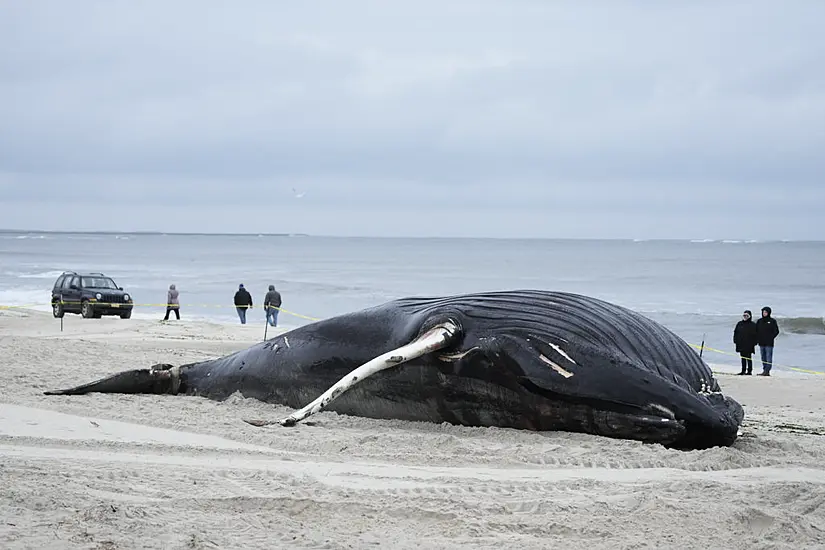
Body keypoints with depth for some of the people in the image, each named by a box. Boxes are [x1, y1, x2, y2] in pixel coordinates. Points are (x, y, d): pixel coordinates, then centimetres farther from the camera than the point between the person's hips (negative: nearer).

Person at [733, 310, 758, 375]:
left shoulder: (753, 325, -2)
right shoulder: (739, 324, 11)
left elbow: (755, 335, -4)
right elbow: (735, 332, 15)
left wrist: (754, 343, -10)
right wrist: (735, 341, 6)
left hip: (749, 345, -5)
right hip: (741, 344, 5)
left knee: (748, 358, -3)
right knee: (743, 358, 9)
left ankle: (749, 371, 0)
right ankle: (743, 371, 13)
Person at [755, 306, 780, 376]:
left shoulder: (772, 321, -2)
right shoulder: (759, 321, 12)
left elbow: (776, 331, -2)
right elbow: (756, 331, 17)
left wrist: (771, 338, -10)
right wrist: (757, 339, 5)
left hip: (769, 343, -6)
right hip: (761, 343, 6)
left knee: (768, 358, -8)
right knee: (763, 358, 8)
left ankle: (767, 371, -13)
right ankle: (765, 370, 12)